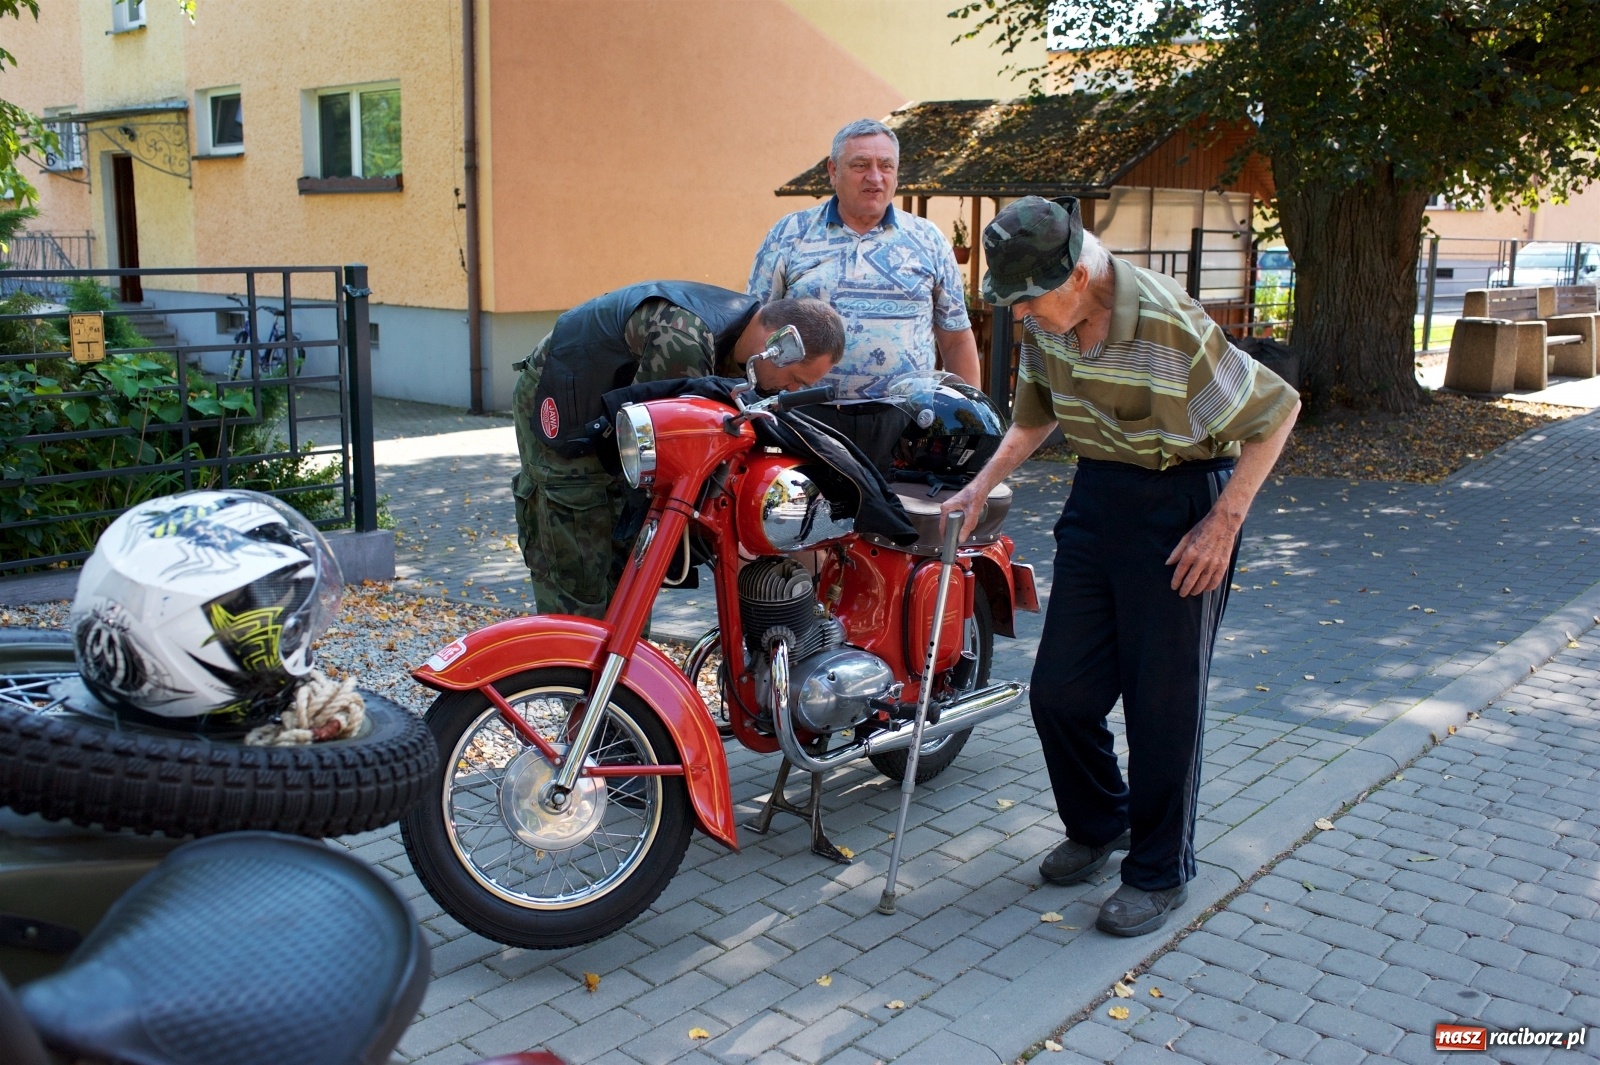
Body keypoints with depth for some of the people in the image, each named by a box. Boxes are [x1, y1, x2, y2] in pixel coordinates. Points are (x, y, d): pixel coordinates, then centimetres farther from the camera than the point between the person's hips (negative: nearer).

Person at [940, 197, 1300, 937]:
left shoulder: (1167, 325, -27)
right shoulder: (1043, 320, -5)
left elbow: (1276, 409, -17)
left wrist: (1223, 524, -18)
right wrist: (983, 485, 4)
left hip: (1181, 503, -7)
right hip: (1097, 492, 7)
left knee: (1163, 702, 0)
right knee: (1060, 690, 9)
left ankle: (1159, 872, 19)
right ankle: (1098, 823, 35)